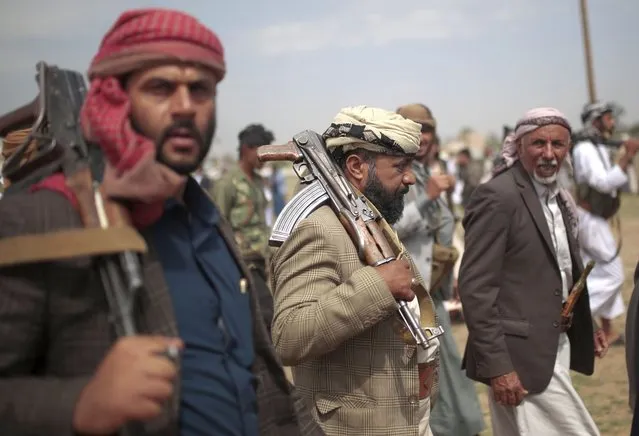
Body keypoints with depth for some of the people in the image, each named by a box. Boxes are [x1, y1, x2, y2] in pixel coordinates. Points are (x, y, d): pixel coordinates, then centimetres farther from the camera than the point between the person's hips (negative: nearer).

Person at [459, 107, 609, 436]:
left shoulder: (557, 198, 11)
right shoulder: (498, 196, -16)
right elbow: (475, 287, -19)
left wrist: (585, 328, 13)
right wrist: (496, 366, -21)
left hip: (555, 347, 8)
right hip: (521, 355, -8)